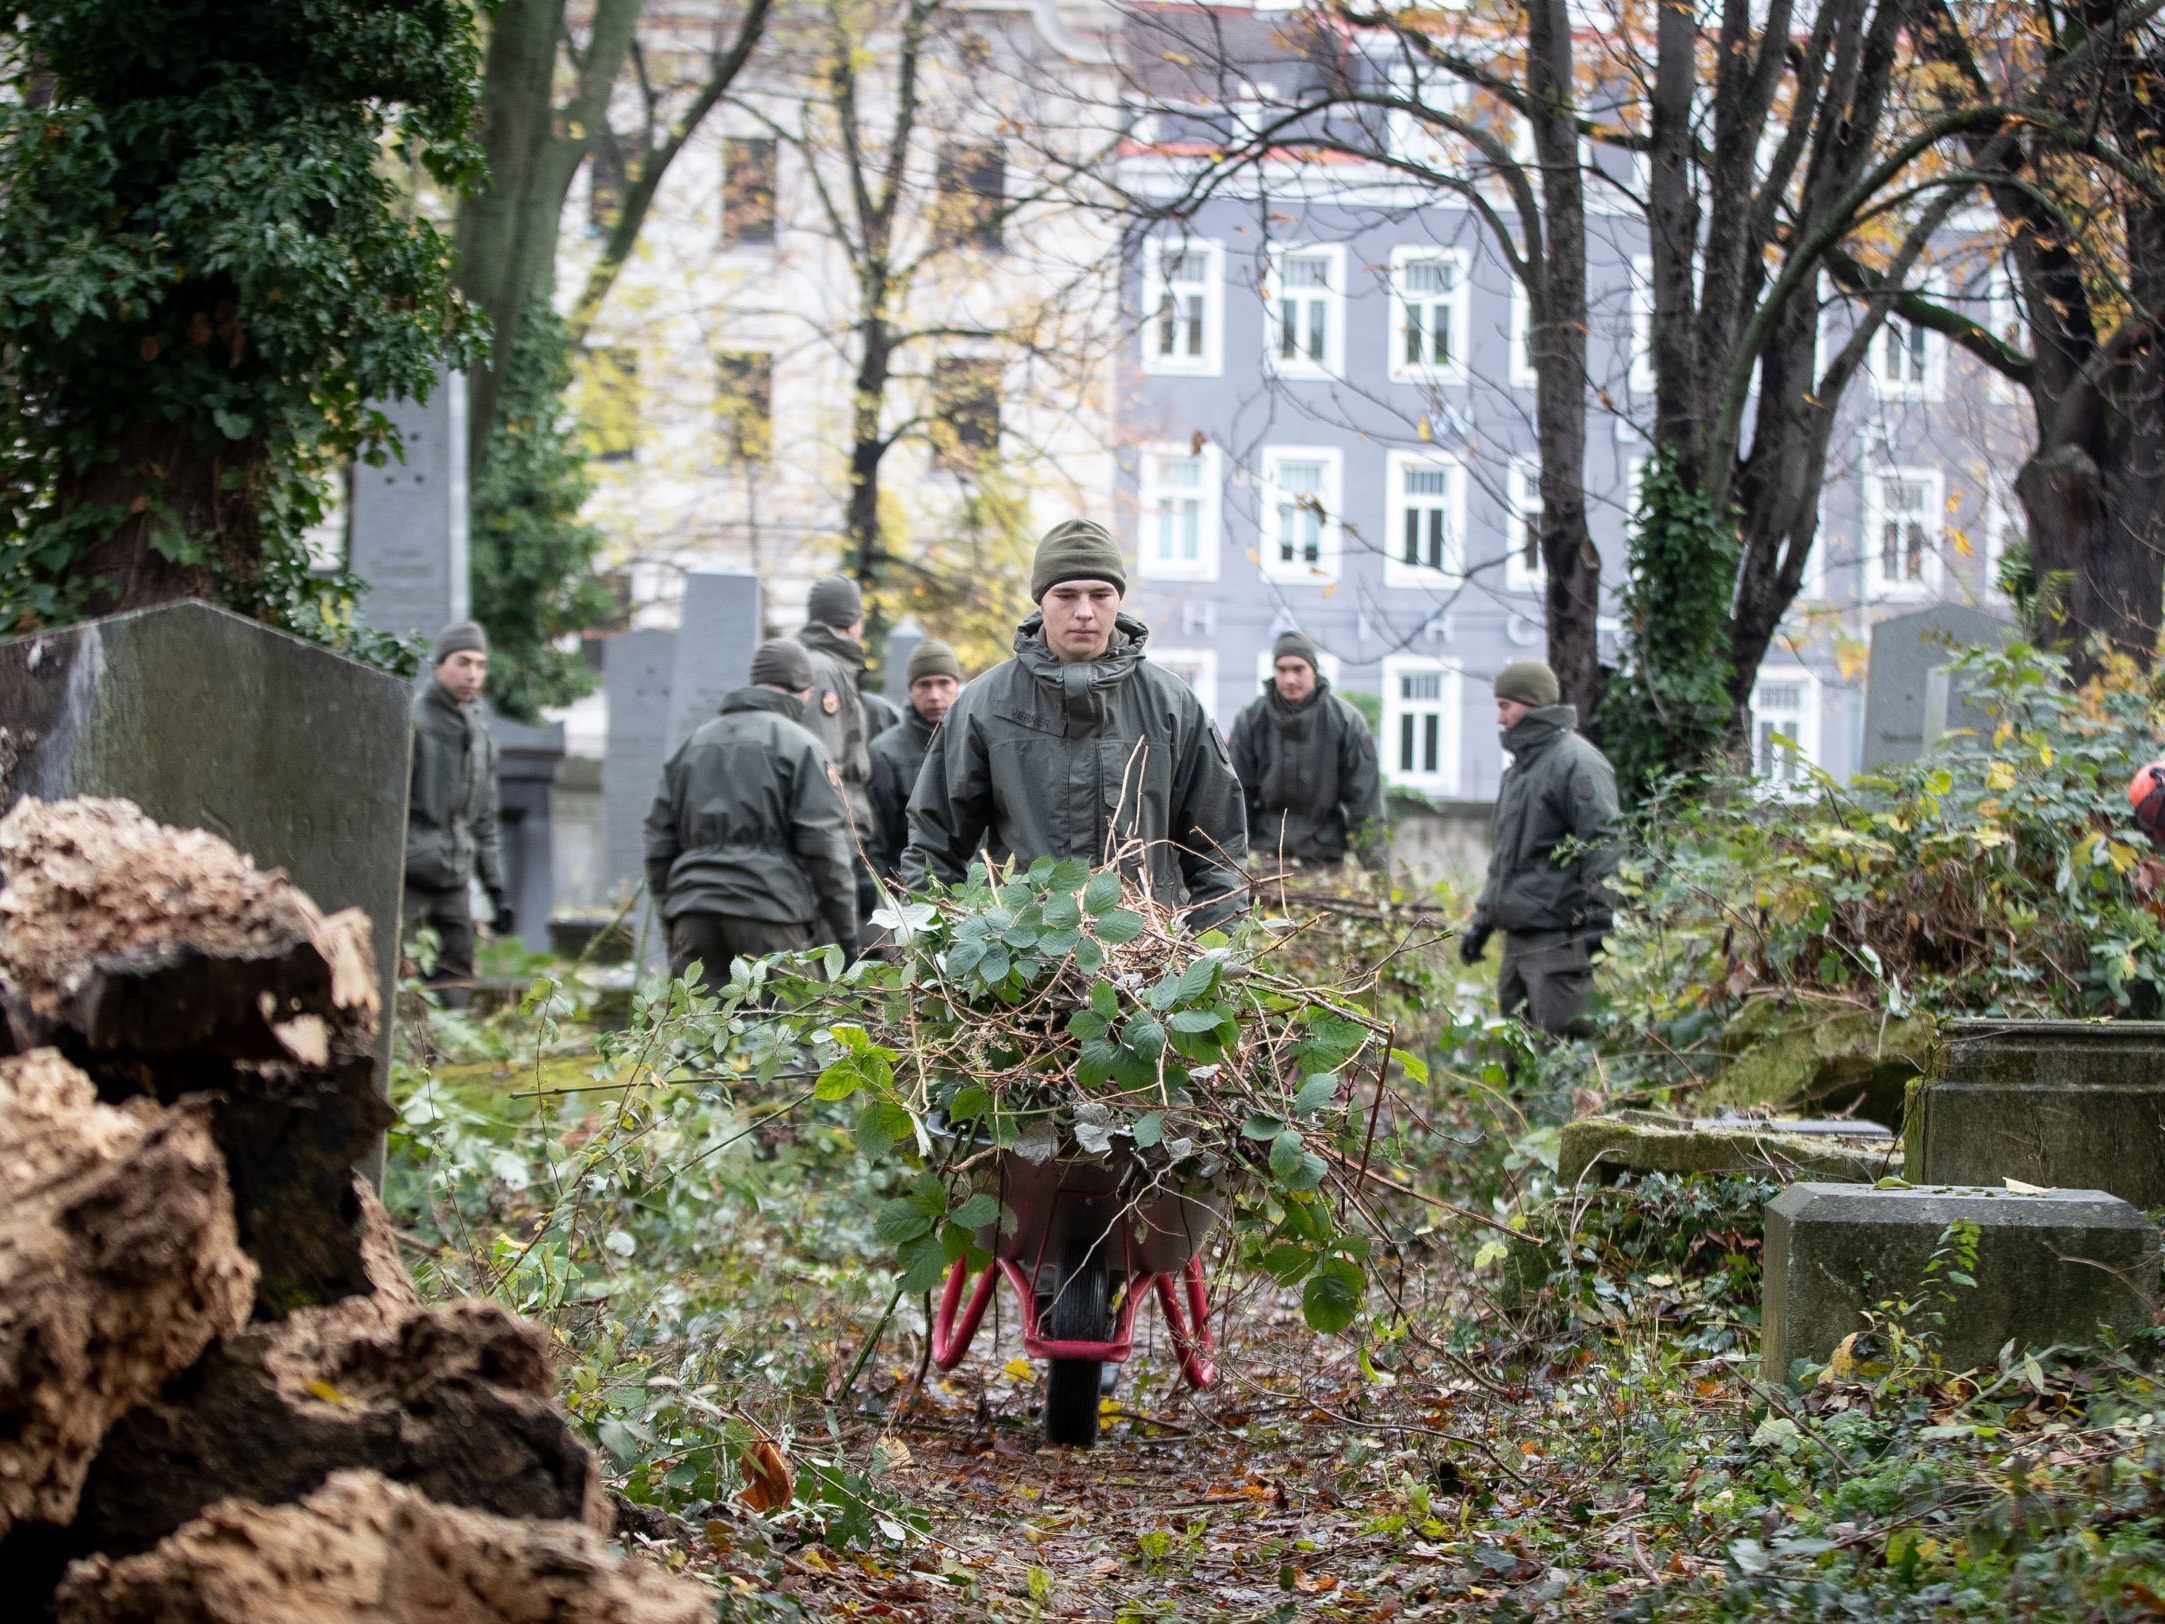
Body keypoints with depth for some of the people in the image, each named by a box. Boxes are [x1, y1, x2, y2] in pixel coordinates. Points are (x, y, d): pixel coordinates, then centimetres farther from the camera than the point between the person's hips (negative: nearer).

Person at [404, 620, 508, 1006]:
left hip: (454, 883, 7)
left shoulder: (479, 732, 19)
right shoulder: (409, 718, -4)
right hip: (406, 878, -7)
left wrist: (496, 889, 20)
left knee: (455, 989, 3)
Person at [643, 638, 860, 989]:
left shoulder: (693, 743, 18)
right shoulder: (802, 746, 0)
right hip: (770, 907, -5)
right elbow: (824, 845, -7)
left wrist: (670, 915, 23)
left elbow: (659, 839, 18)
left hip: (694, 913, 5)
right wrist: (845, 930, -2)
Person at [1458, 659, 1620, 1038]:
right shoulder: (1520, 767, 21)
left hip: (1559, 939, -10)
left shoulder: (1576, 762, -11)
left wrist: (1600, 919, -22)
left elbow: (1603, 844, -17)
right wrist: (1482, 919, 27)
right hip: (1518, 940, 10)